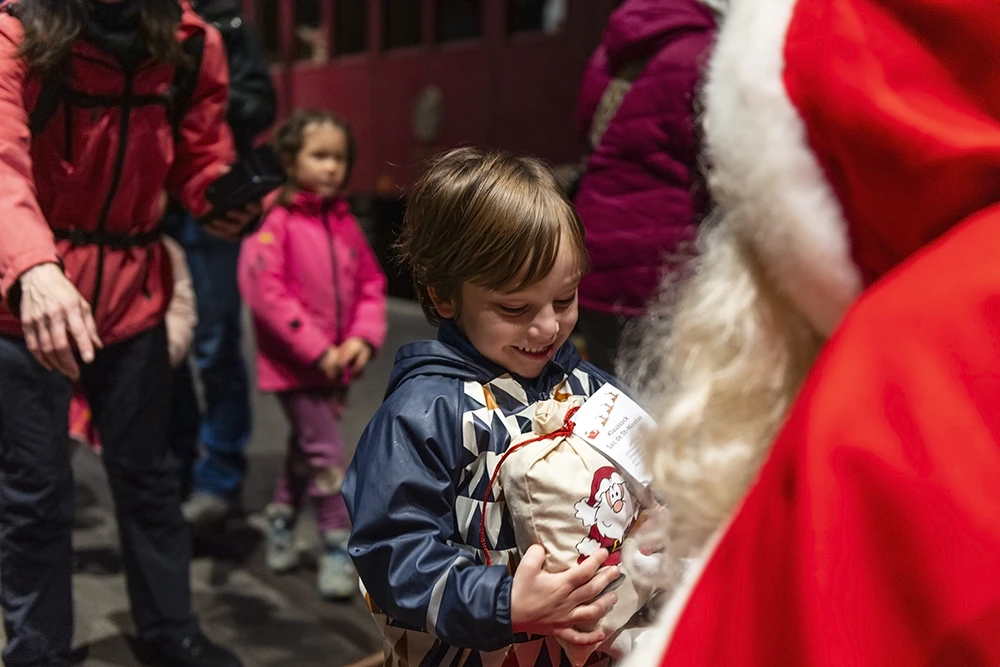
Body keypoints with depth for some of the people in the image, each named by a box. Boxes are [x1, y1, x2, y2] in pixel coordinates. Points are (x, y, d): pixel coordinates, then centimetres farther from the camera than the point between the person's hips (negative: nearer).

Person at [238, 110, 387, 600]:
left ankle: (281, 527, 40)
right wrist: (316, 349, -19)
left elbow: (370, 283, 10)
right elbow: (265, 292, -19)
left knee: (305, 449, 21)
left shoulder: (344, 222, 5)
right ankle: (338, 550, 4)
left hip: (337, 363, 7)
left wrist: (364, 337, -6)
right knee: (327, 453, -8)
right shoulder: (274, 221, -14)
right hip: (293, 362, -7)